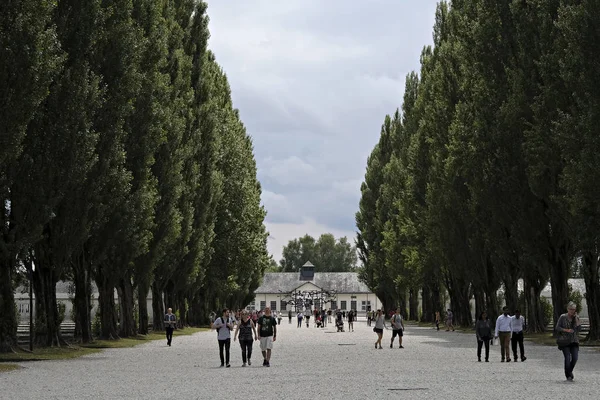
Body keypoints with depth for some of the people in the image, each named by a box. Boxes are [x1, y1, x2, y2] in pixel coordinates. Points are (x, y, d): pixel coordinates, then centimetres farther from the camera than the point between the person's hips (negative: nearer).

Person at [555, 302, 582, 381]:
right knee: (567, 358, -11)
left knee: (575, 358, -7)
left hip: (574, 341, 3)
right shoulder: (562, 317, -2)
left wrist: (576, 318, -8)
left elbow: (579, 328, -3)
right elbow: (557, 328, -3)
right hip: (565, 341, -3)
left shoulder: (576, 317, 7)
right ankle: (568, 375, 5)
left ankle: (570, 371, 21)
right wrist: (566, 330, -15)